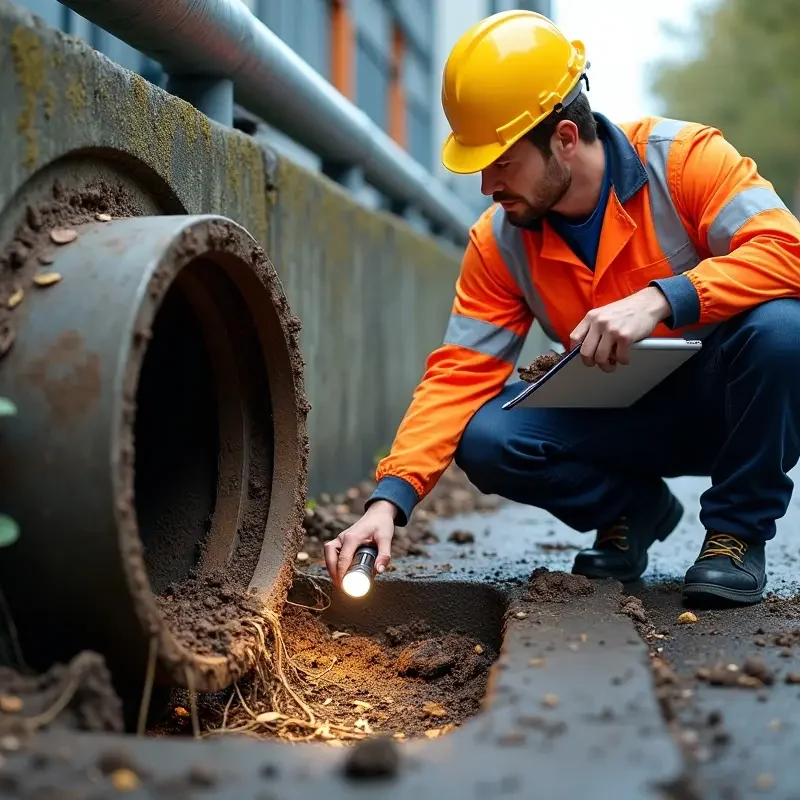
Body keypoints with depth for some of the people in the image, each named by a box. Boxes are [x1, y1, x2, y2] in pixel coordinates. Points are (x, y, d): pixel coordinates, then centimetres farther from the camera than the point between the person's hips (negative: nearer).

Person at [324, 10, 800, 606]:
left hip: (729, 405, -3)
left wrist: (660, 299, -44)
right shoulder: (499, 242, -8)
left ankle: (738, 530, -11)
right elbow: (459, 373, -11)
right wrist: (390, 499, -23)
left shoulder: (683, 158, -18)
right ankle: (632, 509, 8)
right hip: (625, 420, 3)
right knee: (485, 439, -22)